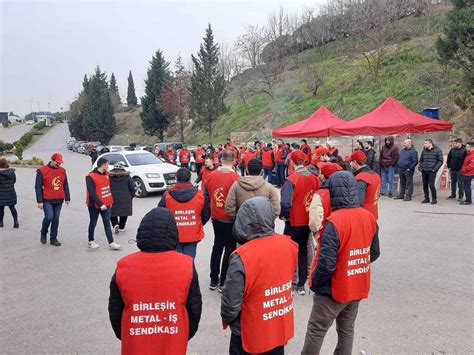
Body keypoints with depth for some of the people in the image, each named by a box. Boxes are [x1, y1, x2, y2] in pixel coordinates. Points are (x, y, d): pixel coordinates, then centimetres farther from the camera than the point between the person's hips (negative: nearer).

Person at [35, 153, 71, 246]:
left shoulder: (62, 170, 9)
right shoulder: (42, 171, -5)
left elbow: (65, 185, 15)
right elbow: (38, 187, -5)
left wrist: (67, 198, 11)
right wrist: (39, 201, -8)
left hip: (59, 200, 4)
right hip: (47, 200, -4)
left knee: (56, 219, 6)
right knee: (49, 217, -12)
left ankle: (53, 238, 16)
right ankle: (43, 233, 16)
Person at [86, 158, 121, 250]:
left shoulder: (106, 174, 7)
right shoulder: (90, 177, -17)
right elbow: (92, 193, -22)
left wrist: (110, 201, 12)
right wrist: (100, 204, -24)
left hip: (106, 204, 6)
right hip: (94, 205, -6)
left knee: (107, 223, 2)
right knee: (93, 223, 9)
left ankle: (111, 243, 1)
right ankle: (91, 241, 27)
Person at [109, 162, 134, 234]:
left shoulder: (110, 176, -3)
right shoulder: (126, 176, -4)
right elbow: (131, 187, -2)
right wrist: (132, 195, 11)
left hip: (113, 198, 0)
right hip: (125, 198, 0)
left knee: (113, 213, 11)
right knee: (124, 212, 16)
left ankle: (115, 224, -12)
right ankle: (121, 227, 21)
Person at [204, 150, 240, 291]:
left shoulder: (211, 176, -4)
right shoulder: (235, 178, -19)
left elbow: (206, 196, 6)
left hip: (216, 218, 5)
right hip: (230, 220, -5)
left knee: (217, 247, 19)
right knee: (230, 249, 8)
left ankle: (214, 280, 27)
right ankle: (223, 283, 15)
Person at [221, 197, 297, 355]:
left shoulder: (242, 258, -30)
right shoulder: (289, 245, -12)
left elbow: (231, 303, -22)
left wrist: (227, 319, -1)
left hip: (251, 334, -5)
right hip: (282, 328, 5)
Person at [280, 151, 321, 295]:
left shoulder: (292, 179, -19)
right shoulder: (315, 178, -3)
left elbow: (285, 202, -25)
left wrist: (282, 215, -7)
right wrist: (312, 213, 13)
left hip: (294, 223, -5)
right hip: (309, 222, 5)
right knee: (303, 251, 16)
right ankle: (301, 284, 22)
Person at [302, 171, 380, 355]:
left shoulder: (334, 222, -25)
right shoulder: (369, 217, -3)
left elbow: (327, 262, -26)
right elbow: (374, 253, 7)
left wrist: (316, 283, -9)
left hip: (334, 289, -6)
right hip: (358, 288, 7)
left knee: (316, 331, 9)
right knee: (347, 329, 20)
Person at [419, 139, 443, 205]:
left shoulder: (437, 150, -2)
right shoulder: (424, 151, 13)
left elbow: (440, 161, -4)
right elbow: (421, 160, 22)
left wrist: (435, 169, -13)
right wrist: (420, 167, 6)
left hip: (431, 171, -5)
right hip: (424, 171, 5)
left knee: (431, 185, -10)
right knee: (425, 185, 7)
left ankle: (434, 199, 3)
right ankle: (426, 198, 19)